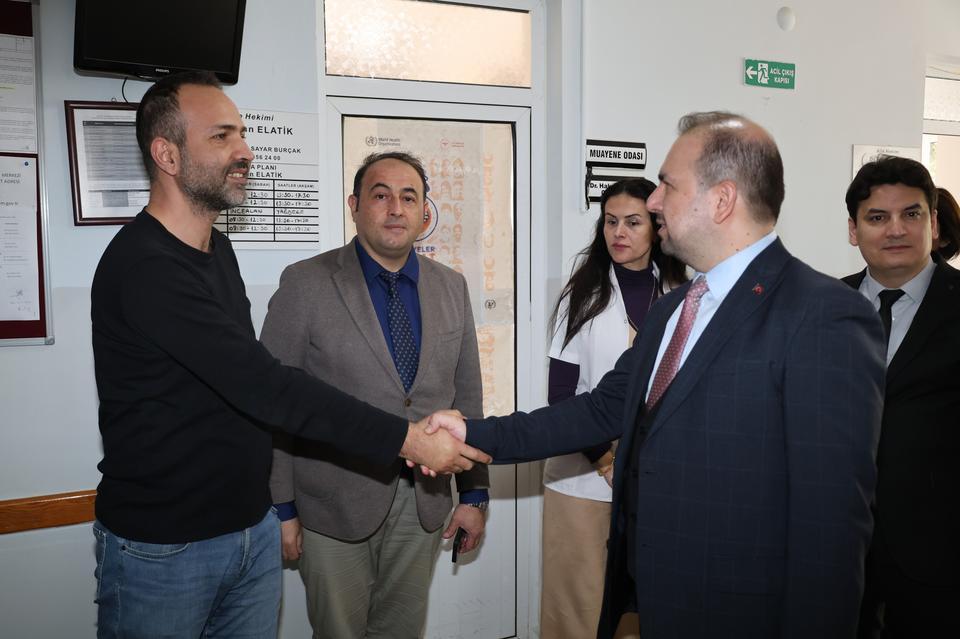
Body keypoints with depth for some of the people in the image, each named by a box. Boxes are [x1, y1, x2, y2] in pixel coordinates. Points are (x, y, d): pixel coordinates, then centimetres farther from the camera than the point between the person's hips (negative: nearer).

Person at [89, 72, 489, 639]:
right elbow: (264, 385, -28)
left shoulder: (218, 250, 7)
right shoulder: (143, 267, -22)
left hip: (254, 530, 7)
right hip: (162, 548, -7)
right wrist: (406, 439, -27)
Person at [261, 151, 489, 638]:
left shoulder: (451, 287, 4)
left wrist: (474, 493, 7)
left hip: (425, 503, 4)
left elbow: (467, 394, 7)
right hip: (335, 506, -3)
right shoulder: (306, 283, -9)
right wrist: (281, 508, -8)